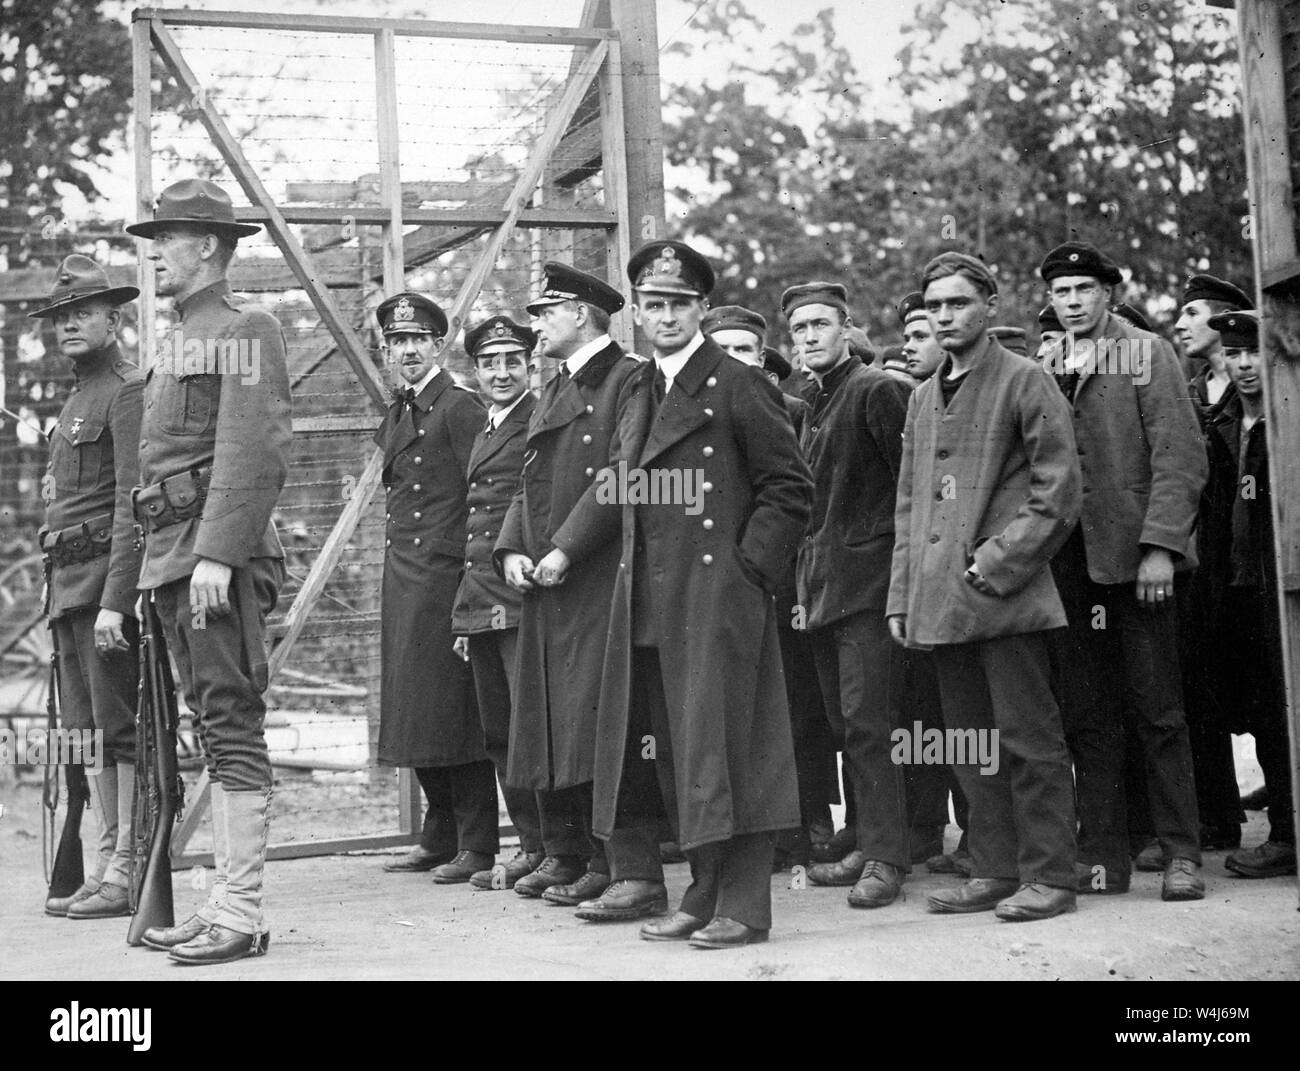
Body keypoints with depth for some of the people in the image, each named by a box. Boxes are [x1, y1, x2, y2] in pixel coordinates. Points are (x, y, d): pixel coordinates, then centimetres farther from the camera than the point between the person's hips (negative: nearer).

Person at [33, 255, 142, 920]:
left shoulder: (128, 392, -7)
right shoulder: (77, 401, 22)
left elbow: (133, 507, -16)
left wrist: (113, 602, -22)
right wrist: (67, 594, 15)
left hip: (108, 578, -9)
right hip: (68, 585, 9)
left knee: (122, 729, -7)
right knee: (90, 731, 9)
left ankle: (129, 873, -4)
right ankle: (107, 865, 14)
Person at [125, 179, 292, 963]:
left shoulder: (244, 330, -6)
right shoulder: (178, 341, 21)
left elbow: (253, 452, -16)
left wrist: (216, 554, -23)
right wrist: (164, 564, 15)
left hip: (219, 554, -9)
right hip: (173, 556, 9)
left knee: (233, 727, -8)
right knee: (218, 731, 11)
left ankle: (241, 915, -6)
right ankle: (226, 901, 16)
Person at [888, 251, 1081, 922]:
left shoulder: (1024, 382, -1)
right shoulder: (922, 398, 19)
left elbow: (1059, 494, -6)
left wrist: (994, 565, -13)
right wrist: (902, 596, 12)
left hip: (1006, 597, -6)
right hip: (940, 604, 7)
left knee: (1028, 740, -3)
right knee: (970, 744, 10)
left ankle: (1047, 878, 4)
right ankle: (996, 872, 18)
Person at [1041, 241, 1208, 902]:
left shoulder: (1147, 354, 2)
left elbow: (1181, 456, -6)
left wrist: (1159, 545, -13)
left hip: (1134, 554, -4)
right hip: (1069, 565, 4)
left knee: (1158, 710, -1)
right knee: (1088, 716, 5)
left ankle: (1181, 854, 6)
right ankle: (1102, 856, 11)